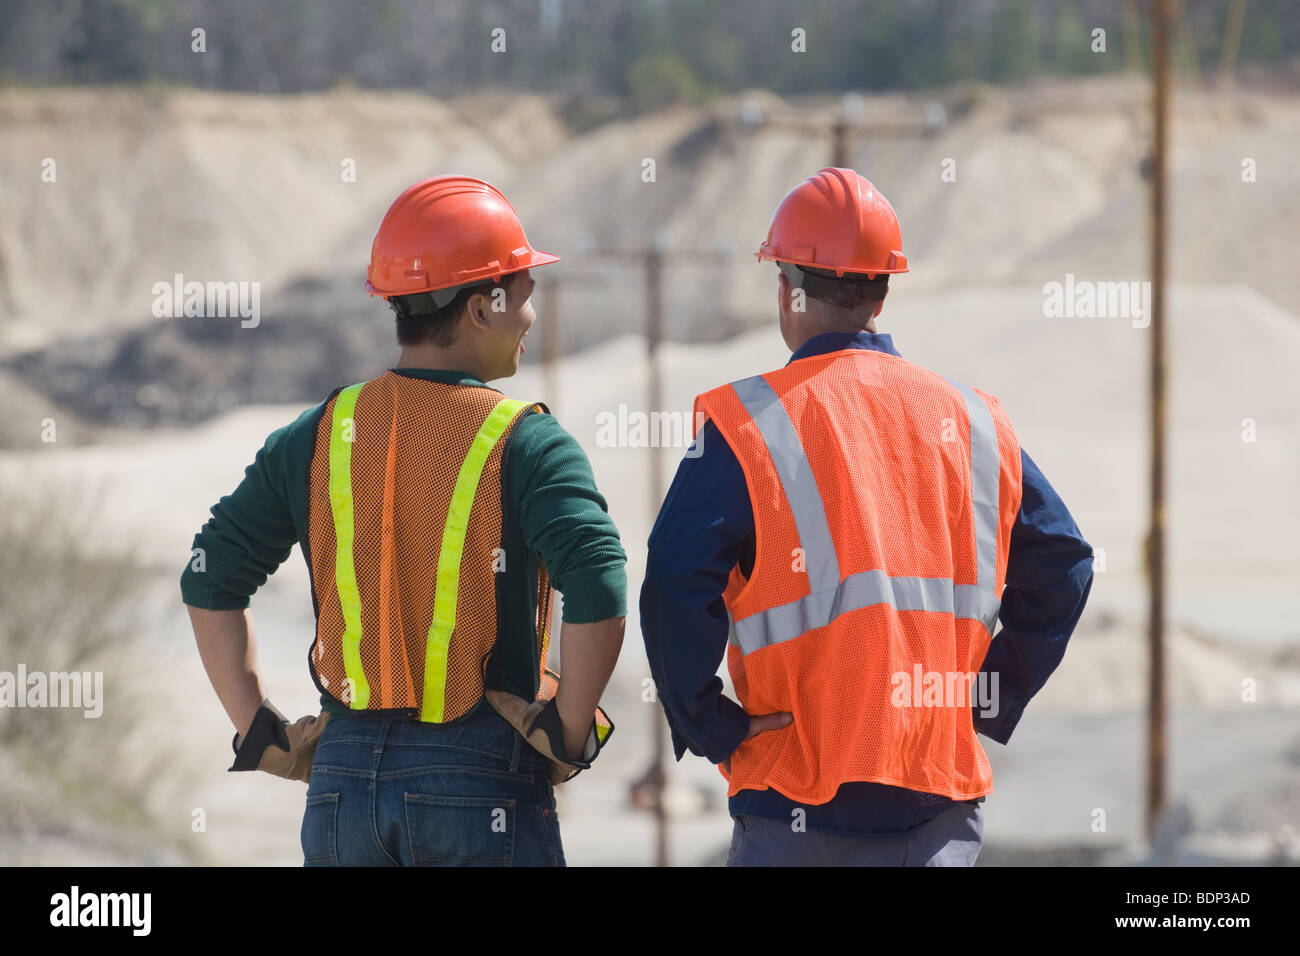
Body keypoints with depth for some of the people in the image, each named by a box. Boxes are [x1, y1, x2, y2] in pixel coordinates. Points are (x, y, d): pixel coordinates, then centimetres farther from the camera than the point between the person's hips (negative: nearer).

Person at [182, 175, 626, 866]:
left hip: (343, 776, 4)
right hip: (481, 782, -4)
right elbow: (598, 597, -22)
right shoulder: (528, 444, -8)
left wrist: (260, 734, 11)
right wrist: (570, 734, -10)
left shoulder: (319, 438, 6)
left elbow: (209, 581, 8)